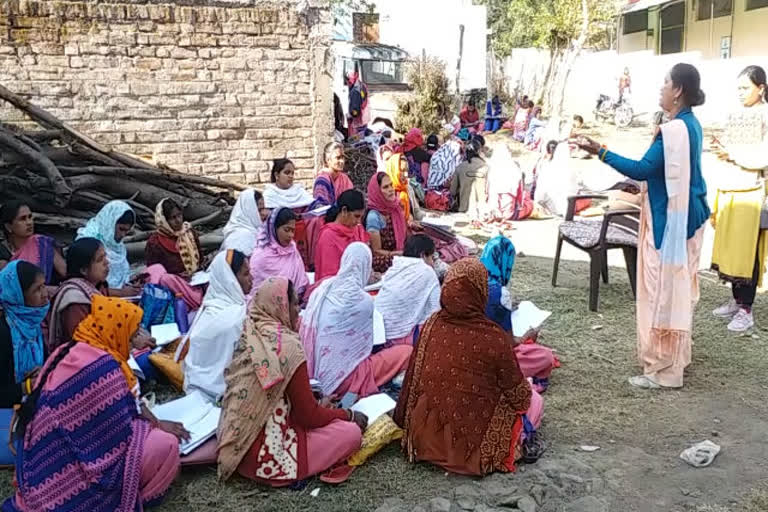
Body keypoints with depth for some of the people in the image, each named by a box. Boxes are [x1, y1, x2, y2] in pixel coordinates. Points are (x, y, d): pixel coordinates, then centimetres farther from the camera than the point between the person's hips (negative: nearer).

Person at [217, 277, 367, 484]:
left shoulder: (248, 335, 3)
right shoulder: (287, 345, -20)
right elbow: (309, 416, -12)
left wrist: (317, 403, 21)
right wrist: (349, 415, 4)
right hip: (262, 453, -8)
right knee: (351, 432, -4)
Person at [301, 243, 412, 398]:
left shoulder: (322, 289, 2)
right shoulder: (364, 301, -14)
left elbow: (304, 333, 12)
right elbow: (365, 346, 2)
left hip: (315, 372, 8)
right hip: (343, 376, -7)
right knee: (407, 352, -3)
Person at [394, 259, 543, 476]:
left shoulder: (431, 326, -9)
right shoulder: (493, 337, -22)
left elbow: (413, 380, 1)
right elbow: (518, 395, -9)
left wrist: (403, 421, 17)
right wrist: (527, 390, 14)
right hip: (471, 445, -5)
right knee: (534, 401, 17)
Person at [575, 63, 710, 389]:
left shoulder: (673, 129, -22)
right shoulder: (690, 124, 9)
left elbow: (643, 170, -26)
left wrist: (600, 152, -26)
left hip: (669, 220, -10)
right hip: (684, 215, 10)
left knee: (662, 290, -3)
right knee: (678, 286, 18)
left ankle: (663, 369, 5)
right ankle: (678, 356, 31)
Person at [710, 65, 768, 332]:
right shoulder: (735, 116, 11)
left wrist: (732, 153, -13)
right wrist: (721, 149, -2)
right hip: (727, 190, 6)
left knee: (746, 252, -2)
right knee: (729, 248, 11)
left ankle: (746, 310, 5)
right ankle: (736, 300, 23)